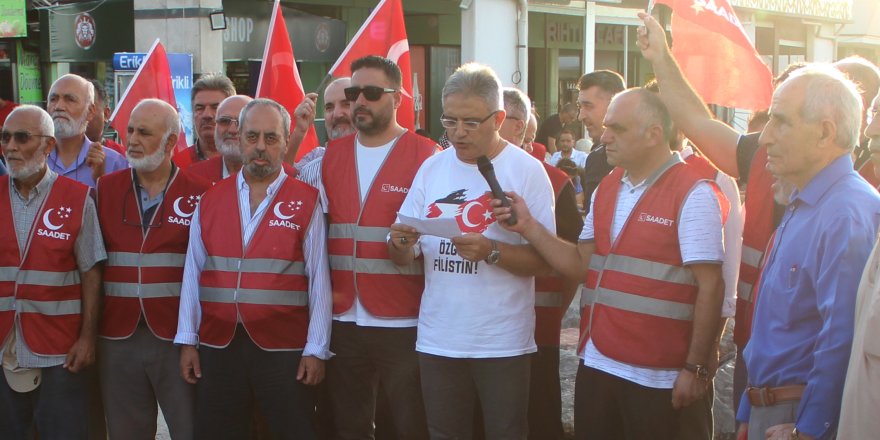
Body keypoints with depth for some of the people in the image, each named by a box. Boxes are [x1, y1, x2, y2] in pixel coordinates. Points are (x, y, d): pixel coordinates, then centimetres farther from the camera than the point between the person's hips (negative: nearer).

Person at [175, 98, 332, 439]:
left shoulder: (306, 202, -2)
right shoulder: (210, 200, 8)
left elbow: (318, 280, -3)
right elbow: (193, 273, 10)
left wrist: (316, 349, -5)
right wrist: (187, 341, 7)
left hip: (283, 351, -3)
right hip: (217, 349, 3)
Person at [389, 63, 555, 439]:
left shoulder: (527, 171, -6)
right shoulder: (431, 168, 6)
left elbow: (544, 260, -11)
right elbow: (403, 258, 8)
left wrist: (490, 250, -25)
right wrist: (402, 243, -14)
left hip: (502, 343, -4)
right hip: (438, 339, 4)